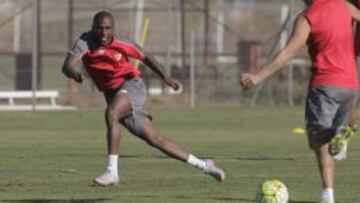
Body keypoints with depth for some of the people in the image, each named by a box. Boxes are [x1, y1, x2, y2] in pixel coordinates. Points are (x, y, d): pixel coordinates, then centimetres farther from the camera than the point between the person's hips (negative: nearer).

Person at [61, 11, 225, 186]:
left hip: (132, 86, -3)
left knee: (111, 113, -34)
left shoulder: (122, 43, -8)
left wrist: (164, 76, 0)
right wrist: (74, 73, -48)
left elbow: (145, 57, 10)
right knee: (154, 139, 5)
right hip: (113, 95, 3)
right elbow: (67, 66, -25)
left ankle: (112, 172, -33)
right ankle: (203, 165, 18)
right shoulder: (85, 43, -11)